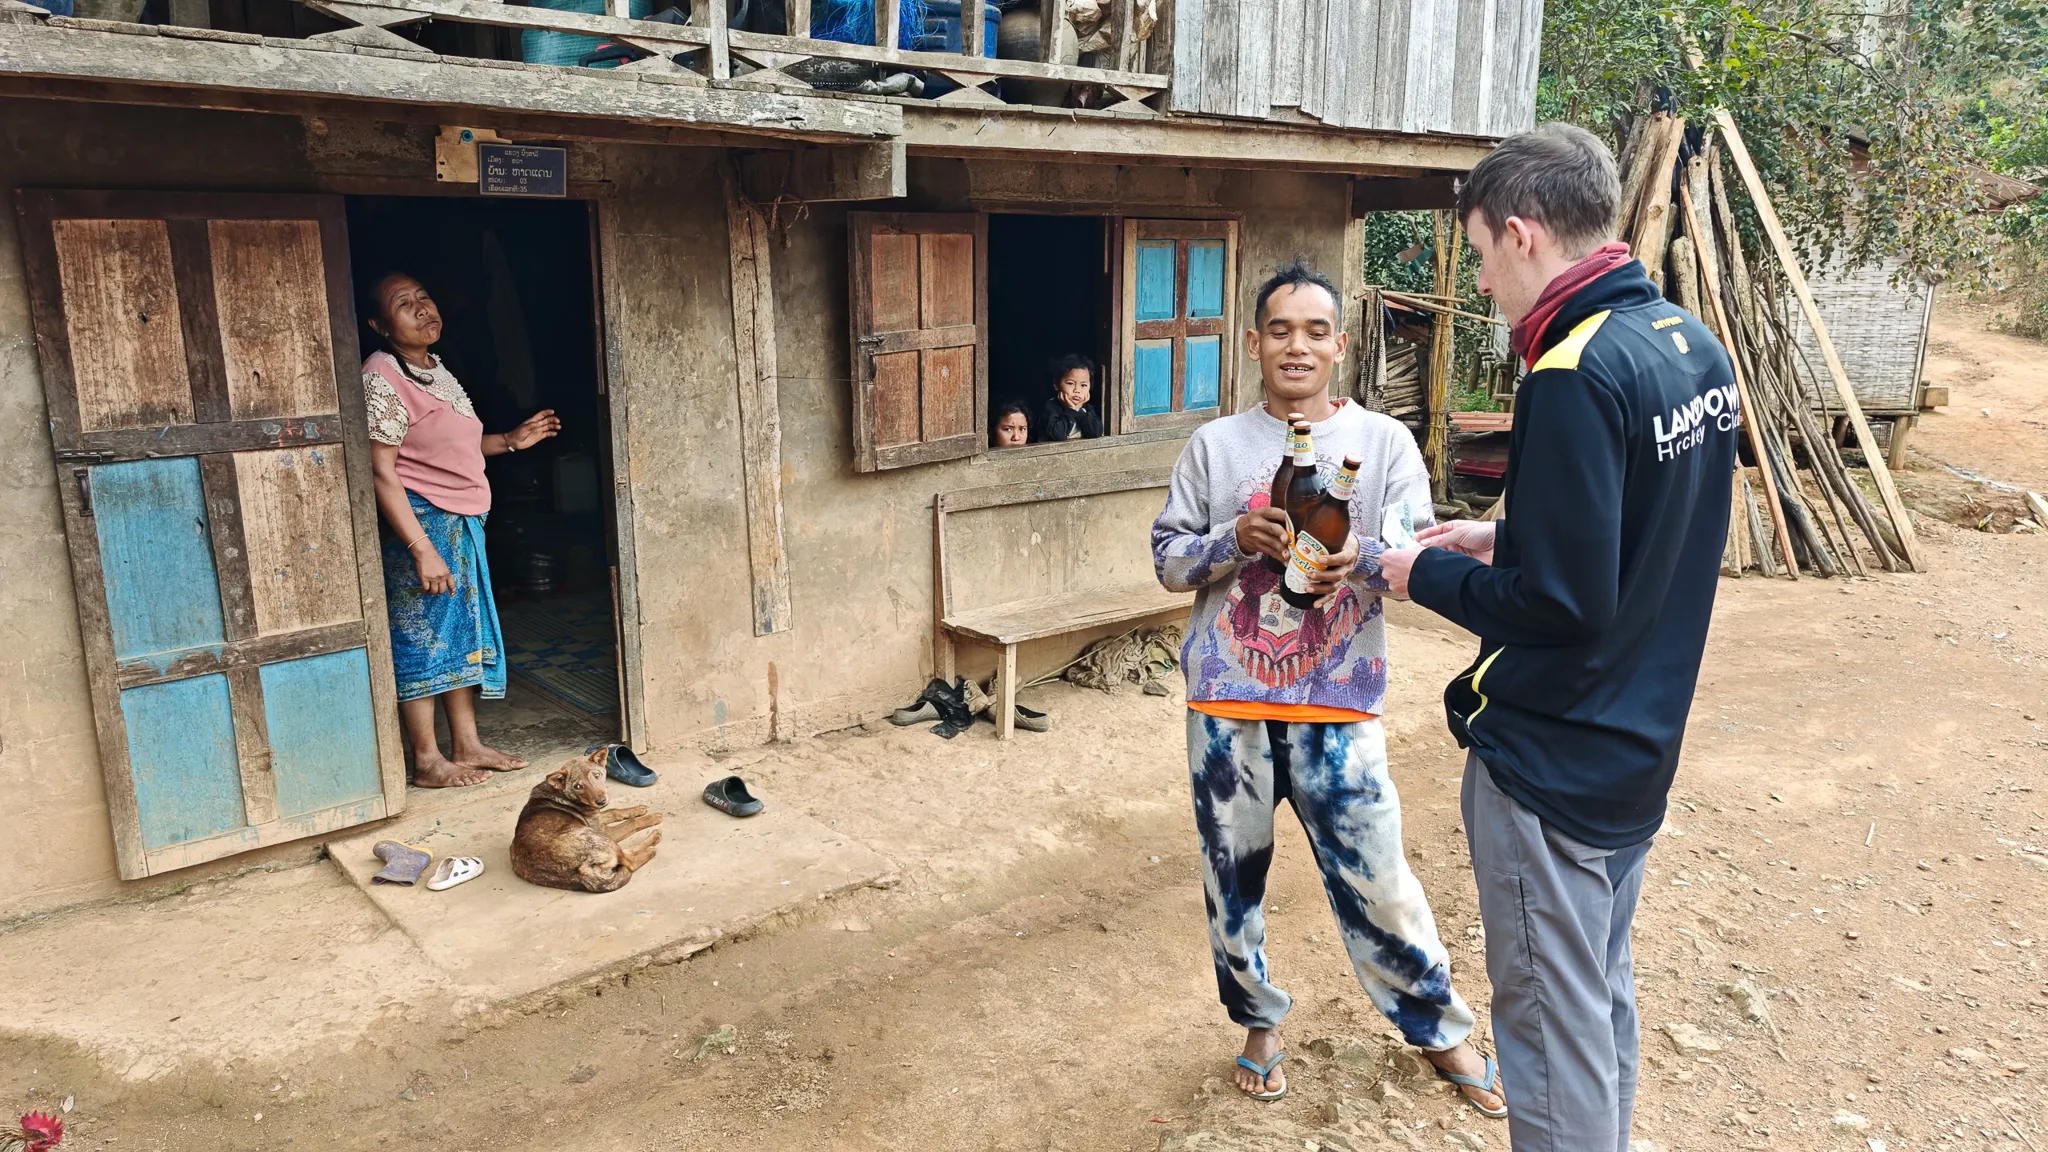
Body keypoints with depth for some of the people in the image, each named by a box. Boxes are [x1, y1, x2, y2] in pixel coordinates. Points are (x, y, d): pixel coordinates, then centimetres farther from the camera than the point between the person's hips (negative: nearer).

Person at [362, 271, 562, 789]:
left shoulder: (437, 371, 13)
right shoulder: (382, 378, -15)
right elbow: (382, 472, -20)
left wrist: (510, 440, 12)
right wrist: (422, 549, -25)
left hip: (462, 523, 9)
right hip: (420, 522, -9)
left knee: (465, 633, 13)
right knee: (420, 637, -1)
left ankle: (467, 744, 23)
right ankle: (427, 761, 8)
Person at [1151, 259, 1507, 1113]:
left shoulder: (1384, 441, 4)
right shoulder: (1214, 444, 6)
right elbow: (1168, 559, 5)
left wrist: (1359, 558, -24)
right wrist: (1237, 539, -15)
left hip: (1338, 704, -1)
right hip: (1227, 700, 2)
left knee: (1375, 881, 2)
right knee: (1232, 877, 12)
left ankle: (1438, 1028, 28)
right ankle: (1259, 1021, 36)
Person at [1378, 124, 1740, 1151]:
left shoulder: (1574, 376, -24)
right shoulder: (1695, 346, 5)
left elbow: (1560, 605, -25)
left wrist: (1427, 574, -10)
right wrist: (1503, 539, 11)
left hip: (1552, 766, -9)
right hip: (1640, 749, 9)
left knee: (1553, 1027, 6)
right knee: (1603, 995, 24)